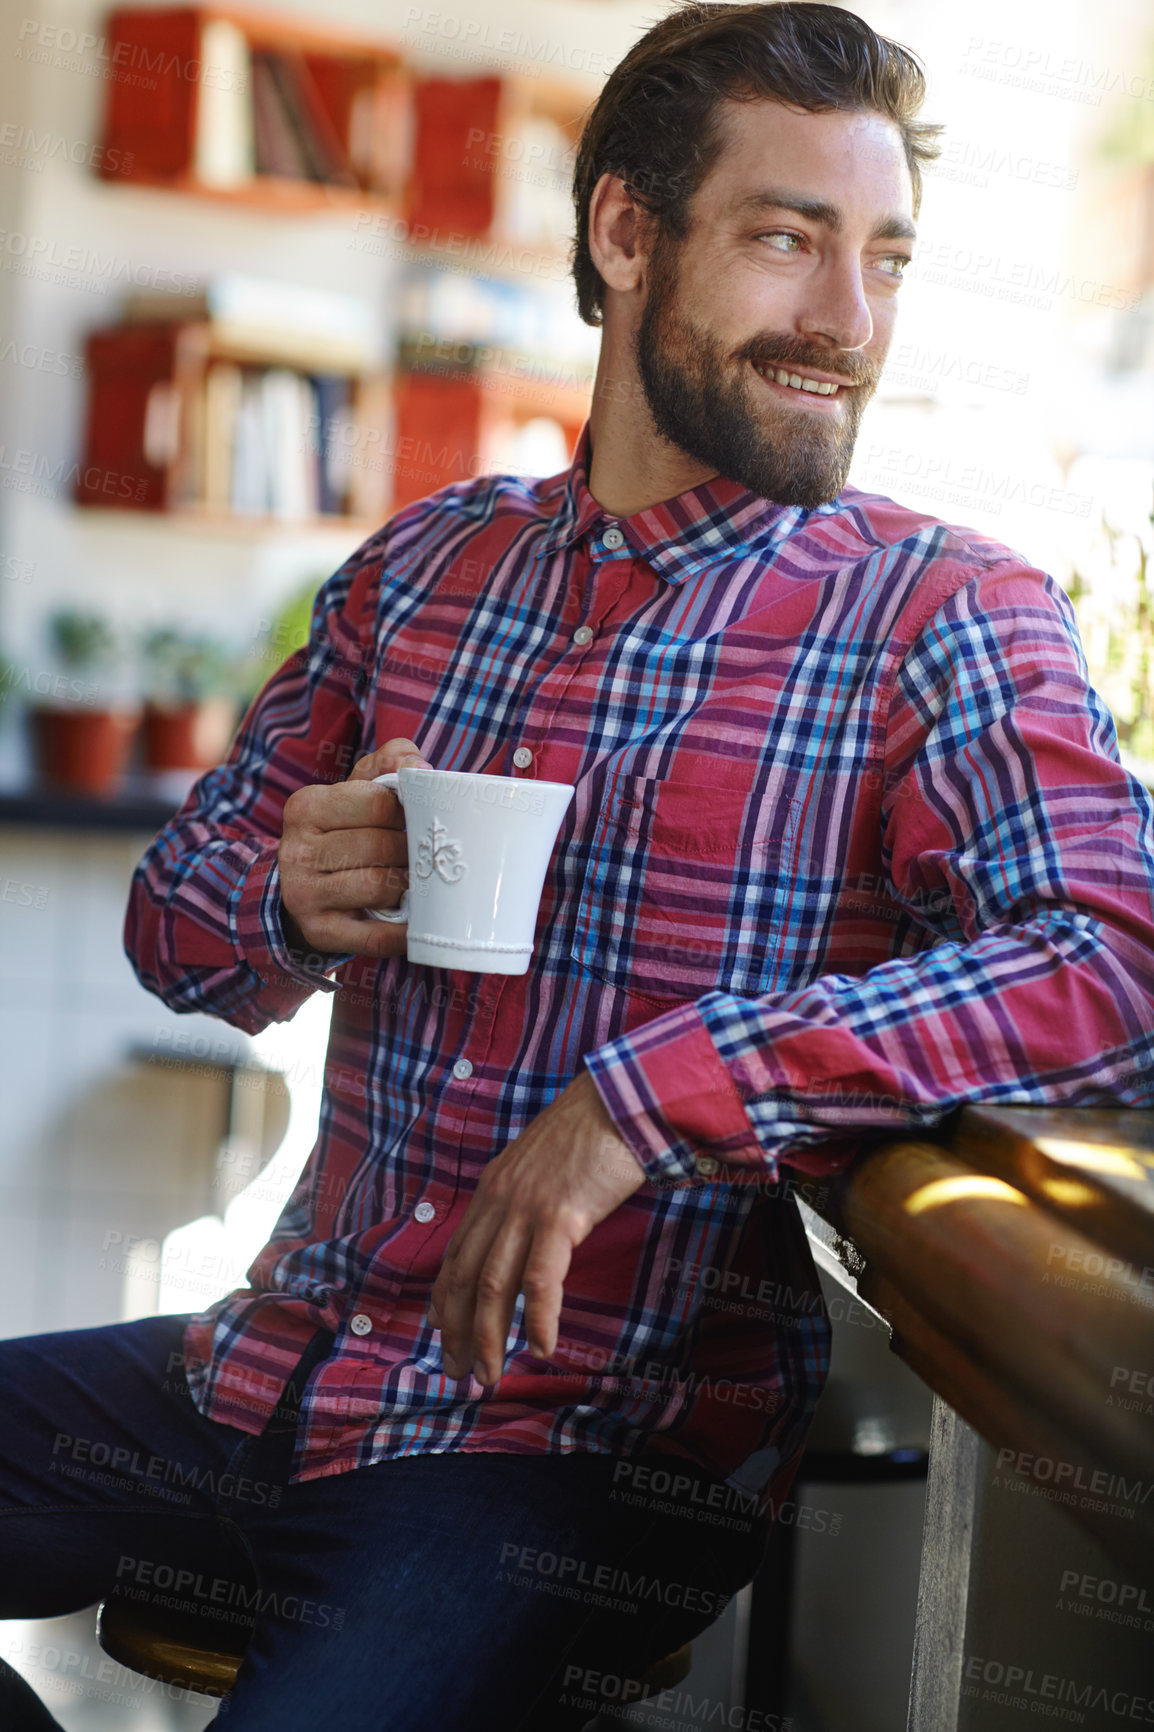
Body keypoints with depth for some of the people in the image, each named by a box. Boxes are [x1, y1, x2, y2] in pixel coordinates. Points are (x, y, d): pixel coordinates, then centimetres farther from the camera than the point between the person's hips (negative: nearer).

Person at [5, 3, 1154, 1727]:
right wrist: (289, 902, -11)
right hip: (268, 1373, 5)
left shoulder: (943, 613, -5)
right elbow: (179, 911, 14)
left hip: (594, 1453, -5)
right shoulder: (427, 561, 9)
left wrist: (640, 1100, -27)